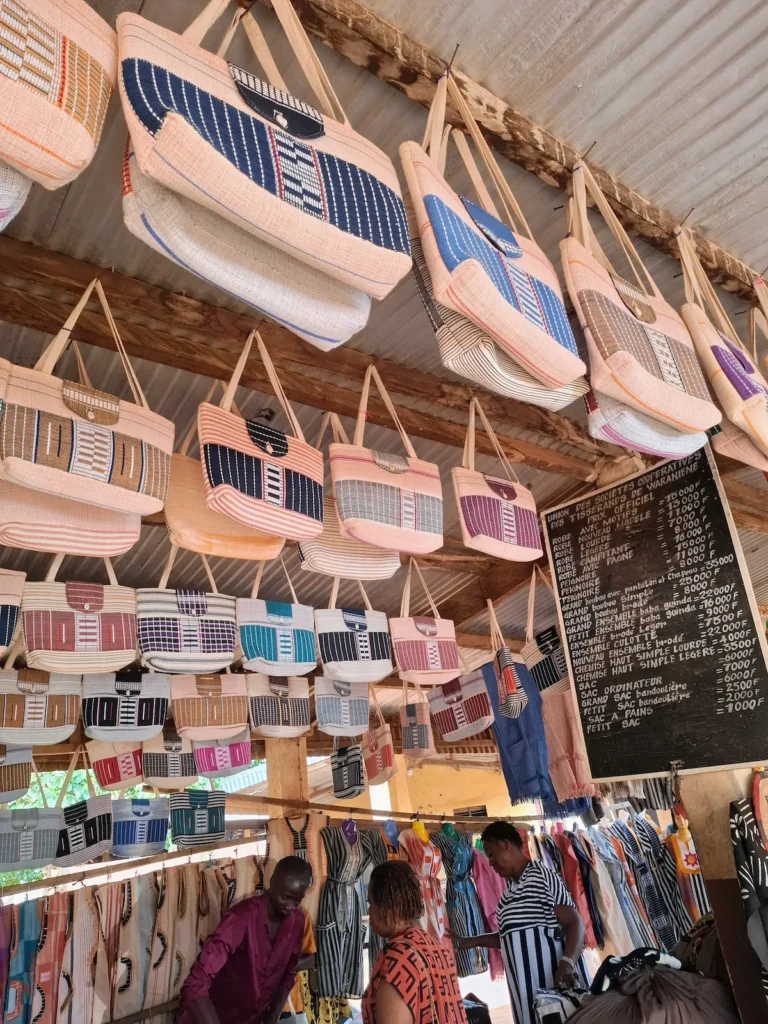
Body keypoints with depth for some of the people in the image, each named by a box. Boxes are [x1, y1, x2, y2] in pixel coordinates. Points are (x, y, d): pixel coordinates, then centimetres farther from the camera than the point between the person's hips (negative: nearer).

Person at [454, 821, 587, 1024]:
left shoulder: (541, 876, -11)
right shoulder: (510, 889, 14)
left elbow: (575, 923, -15)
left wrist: (567, 963, -30)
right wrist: (473, 941, 15)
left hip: (554, 979, -8)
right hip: (526, 984, 8)